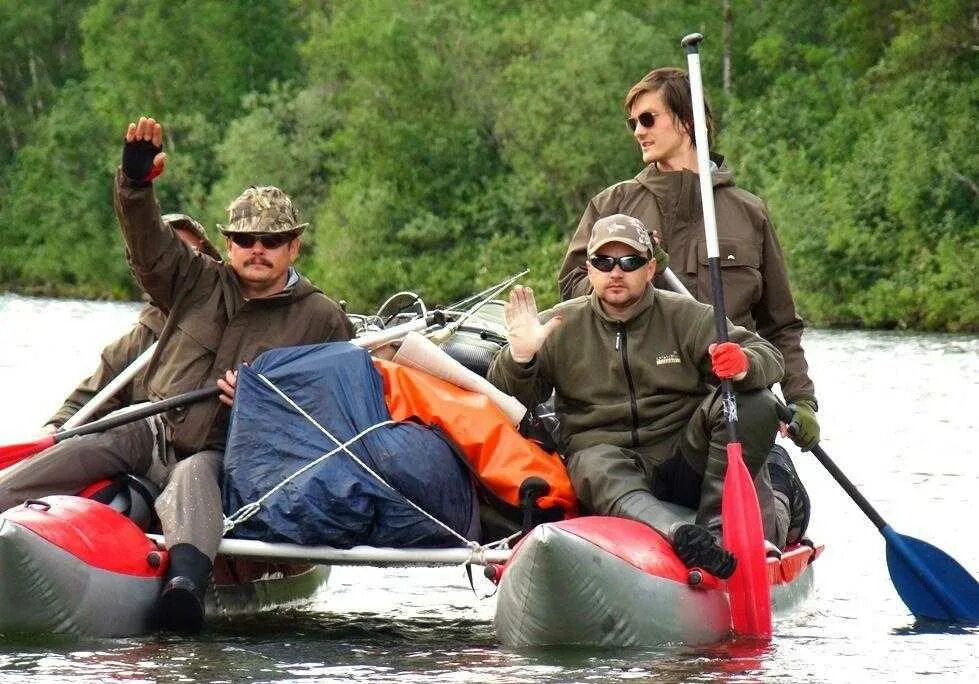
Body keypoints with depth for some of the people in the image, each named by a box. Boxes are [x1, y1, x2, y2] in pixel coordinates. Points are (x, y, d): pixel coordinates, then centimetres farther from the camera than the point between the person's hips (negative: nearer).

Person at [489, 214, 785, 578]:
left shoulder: (686, 317, 7)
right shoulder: (561, 327, 8)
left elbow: (769, 358, 0)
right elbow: (506, 398, 6)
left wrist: (744, 365, -25)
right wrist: (519, 357, -16)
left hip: (683, 459, 1)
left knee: (755, 406, -23)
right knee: (597, 467, -38)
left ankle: (714, 527, -34)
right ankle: (678, 534, -65)